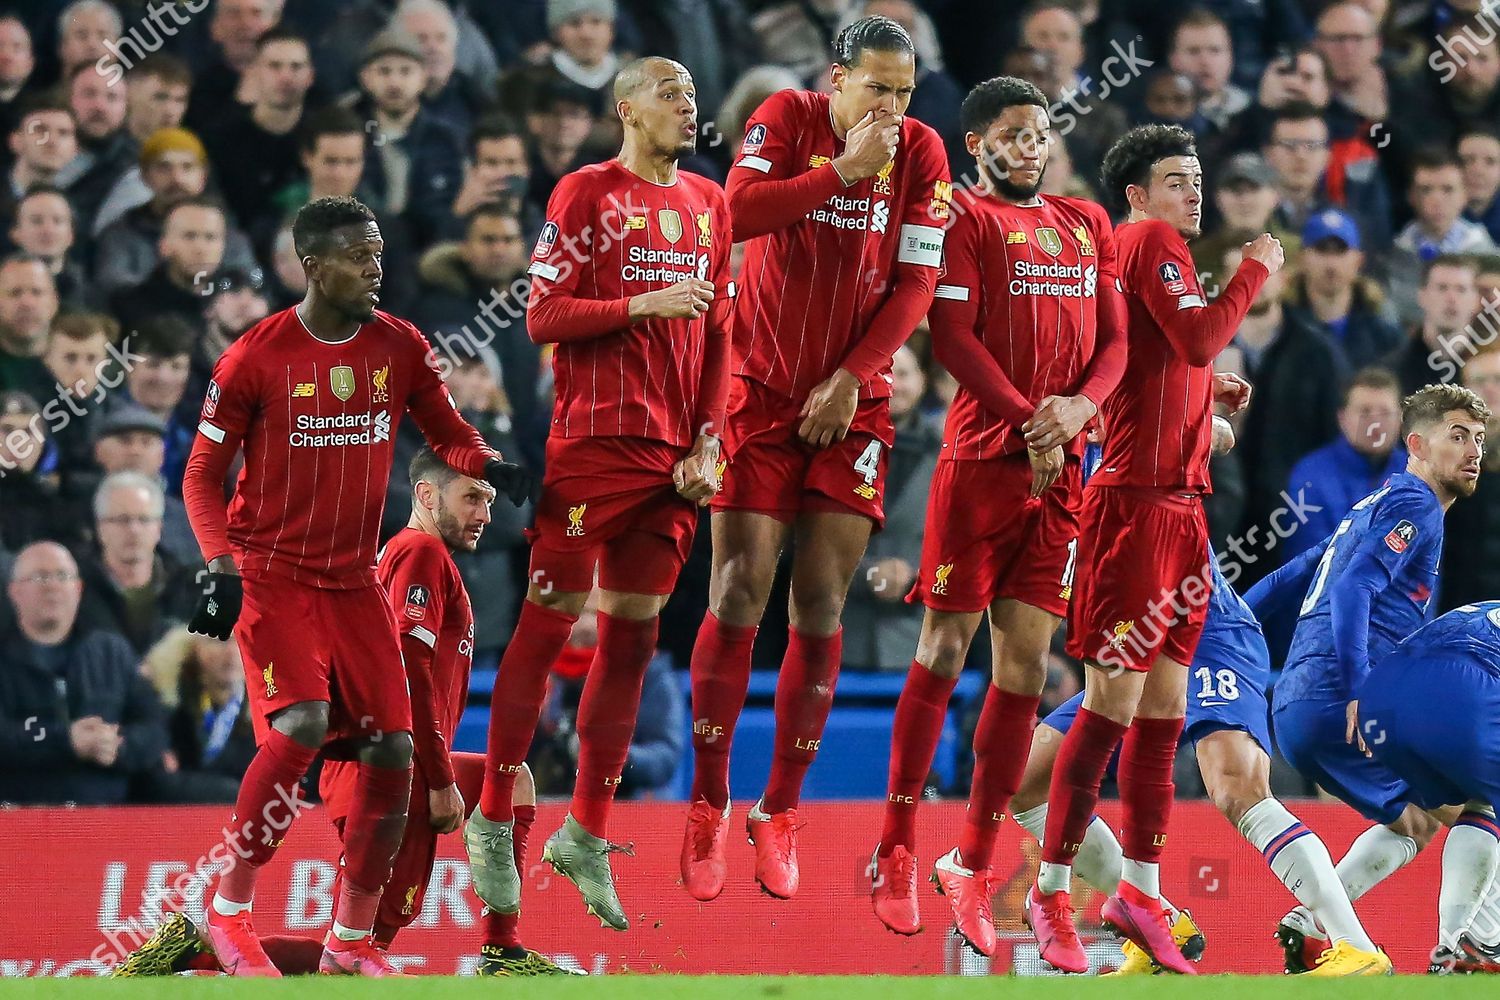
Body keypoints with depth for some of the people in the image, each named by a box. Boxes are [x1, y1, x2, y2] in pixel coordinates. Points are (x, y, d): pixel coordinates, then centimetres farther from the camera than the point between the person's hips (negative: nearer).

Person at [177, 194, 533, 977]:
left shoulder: (400, 347, 2)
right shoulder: (256, 357, -9)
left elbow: (445, 429, 14)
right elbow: (203, 474, -2)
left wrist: (490, 467, -9)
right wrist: (220, 566, -16)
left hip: (354, 580, 5)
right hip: (271, 573, -5)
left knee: (392, 749, -2)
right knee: (301, 723, -25)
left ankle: (351, 941, 13)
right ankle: (228, 910, -9)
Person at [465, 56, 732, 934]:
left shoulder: (709, 203, 13)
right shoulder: (588, 193, -4)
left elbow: (719, 333, 15)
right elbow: (543, 317, -7)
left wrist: (708, 440, 5)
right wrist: (643, 305, -19)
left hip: (673, 455, 6)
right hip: (593, 439, -6)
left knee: (633, 635, 6)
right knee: (552, 619, -4)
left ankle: (587, 833, 13)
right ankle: (495, 820, 5)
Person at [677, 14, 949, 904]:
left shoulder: (920, 153, -1)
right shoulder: (787, 119, -6)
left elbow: (915, 285, -2)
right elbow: (737, 212, -22)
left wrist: (851, 379, -9)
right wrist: (842, 169, -23)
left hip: (851, 404, 2)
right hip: (762, 391, -2)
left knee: (821, 608, 0)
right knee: (740, 597, -7)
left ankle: (781, 813, 10)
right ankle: (709, 807, 4)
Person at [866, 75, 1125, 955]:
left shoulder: (1088, 224, 18)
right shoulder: (966, 216, 0)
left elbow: (1115, 338, 14)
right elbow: (952, 333, -10)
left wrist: (1080, 405, -7)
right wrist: (1026, 419, -16)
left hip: (1061, 467, 5)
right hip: (982, 454, -5)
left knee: (1026, 662, 2)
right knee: (945, 650, -4)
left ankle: (975, 861, 9)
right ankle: (898, 849, 4)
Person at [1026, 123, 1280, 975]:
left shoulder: (1152, 248, 20)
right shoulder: (1152, 242, -8)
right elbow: (1198, 339, -20)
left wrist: (1212, 390, 13)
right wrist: (1256, 271, -9)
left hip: (1179, 499, 10)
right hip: (1138, 497, -10)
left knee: (1166, 700, 9)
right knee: (1118, 697, -9)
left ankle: (1142, 889, 13)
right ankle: (1053, 889, -4)